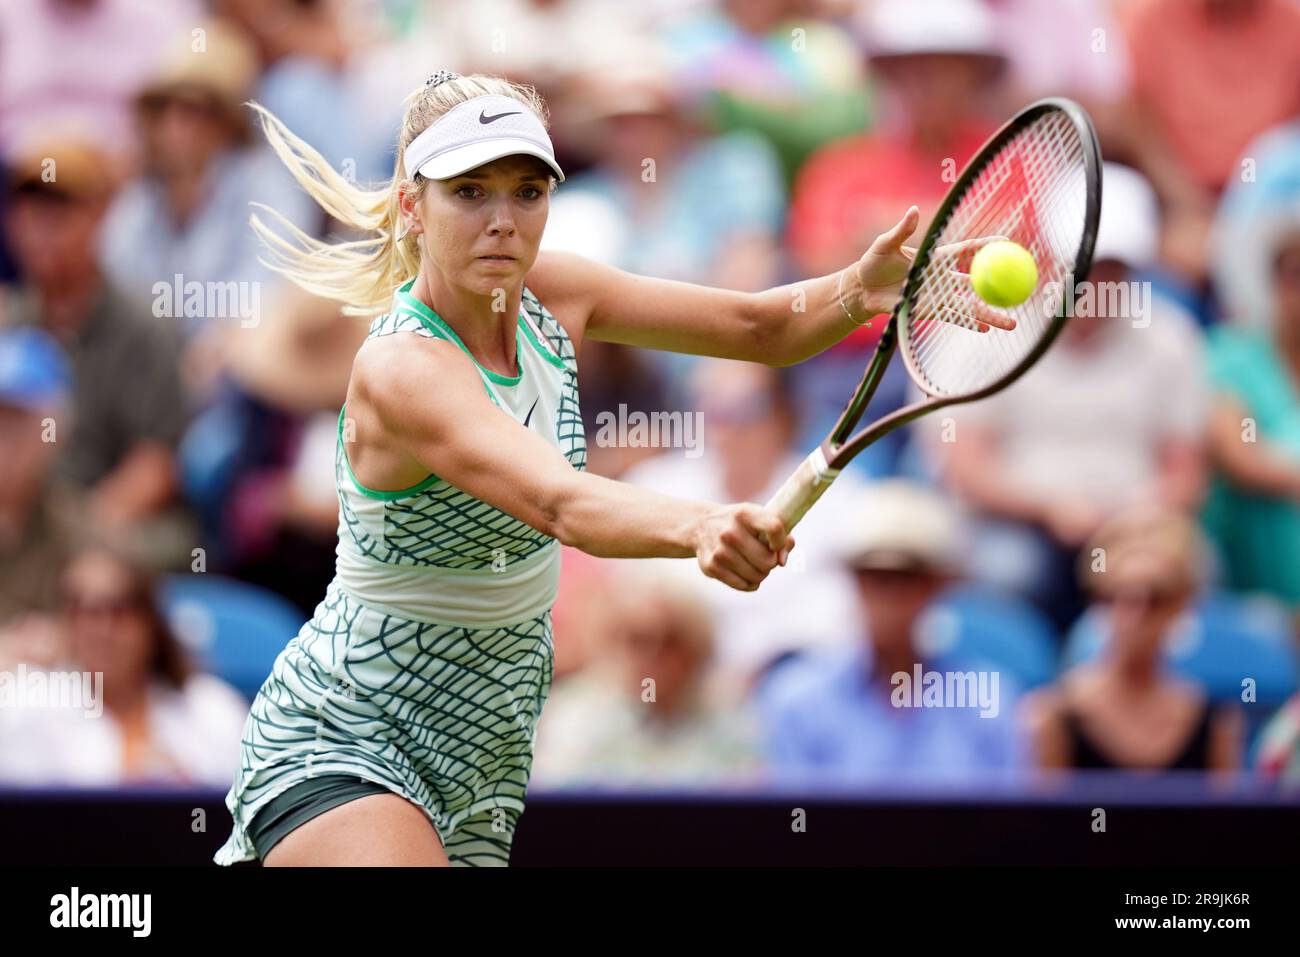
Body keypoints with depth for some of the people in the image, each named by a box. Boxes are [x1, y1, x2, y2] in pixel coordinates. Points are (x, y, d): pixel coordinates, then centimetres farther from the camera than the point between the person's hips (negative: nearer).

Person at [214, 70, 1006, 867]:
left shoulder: (548, 295, -3)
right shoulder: (399, 372, -26)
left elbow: (762, 328, 3)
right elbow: (564, 505, -40)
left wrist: (863, 288, -18)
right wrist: (703, 526, -59)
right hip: (340, 749, -8)